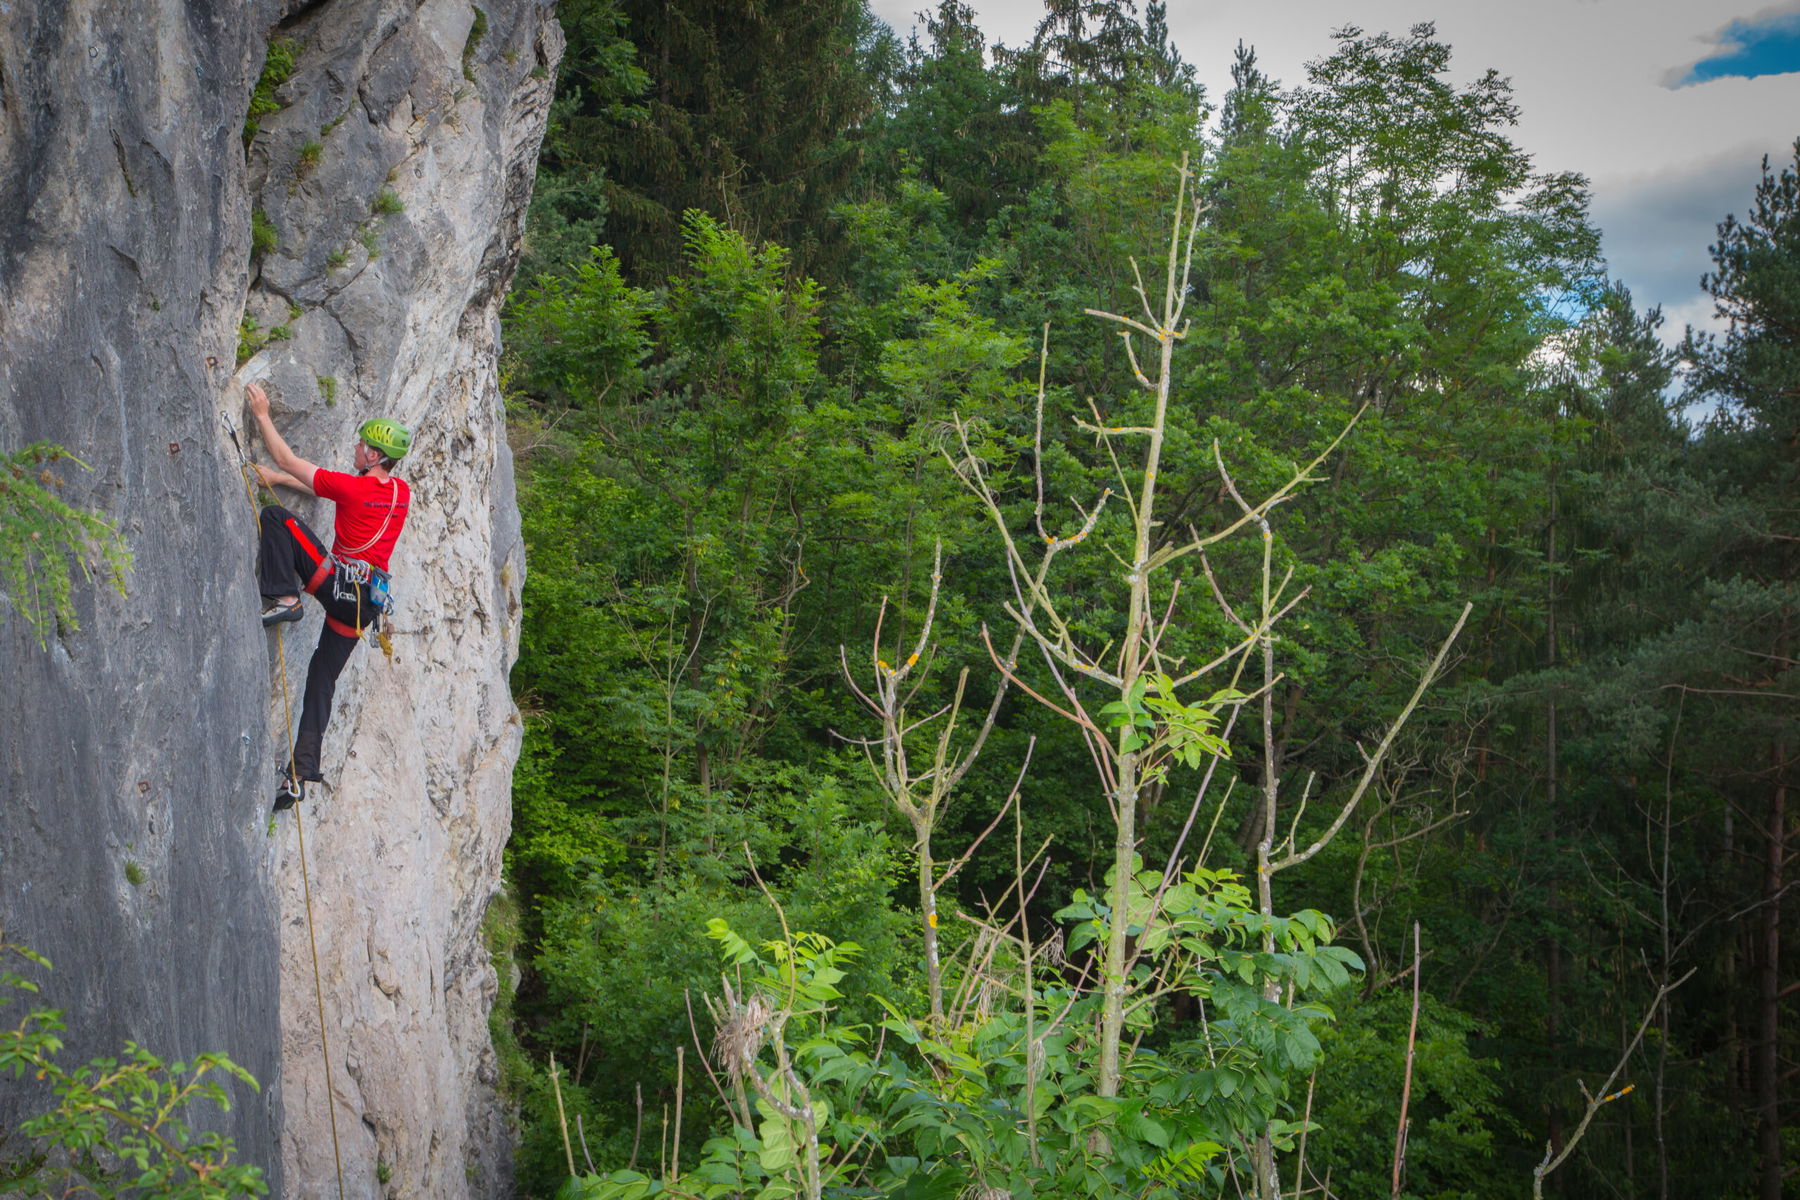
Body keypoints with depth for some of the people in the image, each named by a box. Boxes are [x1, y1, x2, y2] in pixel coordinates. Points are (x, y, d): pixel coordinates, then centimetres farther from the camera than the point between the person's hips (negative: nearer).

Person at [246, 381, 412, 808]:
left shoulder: (352, 487, -10)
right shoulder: (402, 493, 10)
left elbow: (290, 461, -1)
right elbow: (321, 485, 22)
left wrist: (262, 415, 10)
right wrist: (276, 478, 26)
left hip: (335, 581, -7)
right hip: (367, 603, 7)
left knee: (274, 517, -1)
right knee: (323, 678, 13)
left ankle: (283, 598, -8)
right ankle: (302, 770, 9)